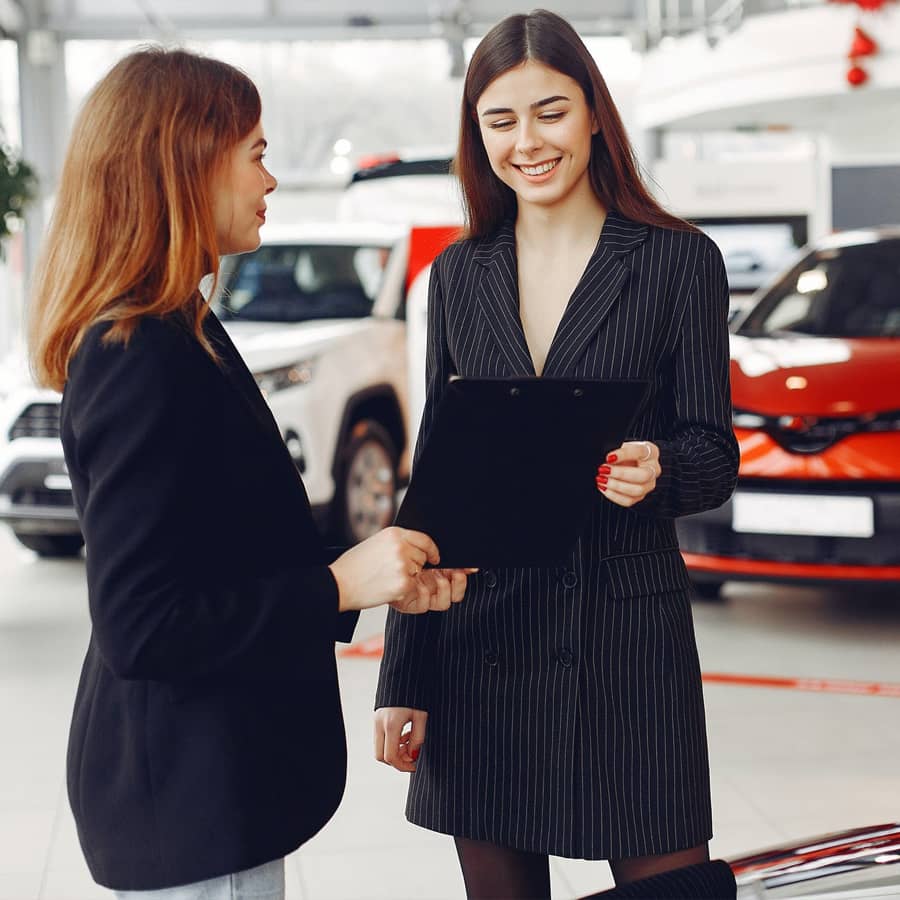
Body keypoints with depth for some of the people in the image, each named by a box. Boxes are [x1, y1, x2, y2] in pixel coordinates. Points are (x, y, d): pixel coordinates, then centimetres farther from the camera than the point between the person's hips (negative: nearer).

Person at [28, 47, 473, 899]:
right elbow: (138, 628, -24)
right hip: (188, 794, -10)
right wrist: (341, 587, -20)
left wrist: (379, 578, 6)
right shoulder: (143, 364, -22)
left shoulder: (177, 340, 9)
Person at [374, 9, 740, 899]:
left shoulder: (679, 261, -1)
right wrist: (401, 678, 7)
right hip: (478, 642, 3)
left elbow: (713, 452, 0)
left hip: (626, 633, -3)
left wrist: (656, 469, -25)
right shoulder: (459, 274, 9)